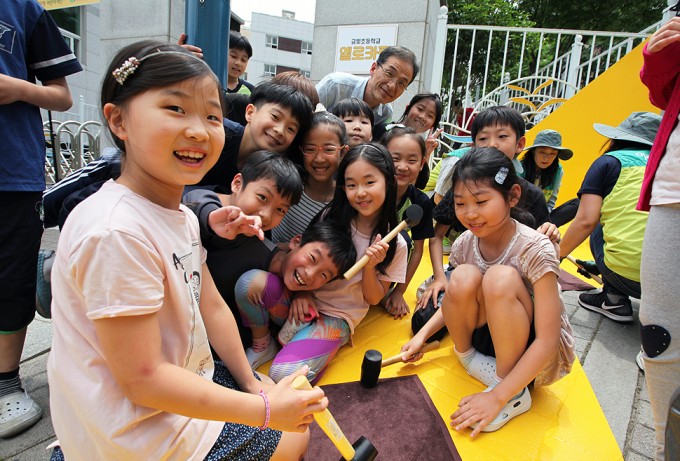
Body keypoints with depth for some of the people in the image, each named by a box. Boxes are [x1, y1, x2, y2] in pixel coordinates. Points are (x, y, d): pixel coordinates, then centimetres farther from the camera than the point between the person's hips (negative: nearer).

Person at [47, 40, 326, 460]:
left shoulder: (181, 215, 1)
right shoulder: (118, 232, -30)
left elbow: (212, 306, 5)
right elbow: (143, 380, -27)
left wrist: (251, 382, 5)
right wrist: (264, 409, -23)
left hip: (186, 379, 8)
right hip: (138, 423, -8)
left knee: (296, 410, 23)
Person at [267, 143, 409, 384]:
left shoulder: (395, 244, -6)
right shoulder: (331, 218, -4)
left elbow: (373, 298, -1)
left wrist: (370, 267, -20)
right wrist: (302, 292, -10)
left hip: (339, 316, -3)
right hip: (307, 302, 3)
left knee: (285, 375, -29)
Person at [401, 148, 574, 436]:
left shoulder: (535, 250, -25)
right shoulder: (465, 243, -9)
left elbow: (547, 341, -27)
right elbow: (458, 298, 8)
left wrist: (497, 396, -29)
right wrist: (423, 334, -6)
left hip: (536, 355, -4)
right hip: (491, 338, 4)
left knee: (501, 278, -32)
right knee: (464, 278, -25)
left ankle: (514, 393, -15)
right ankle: (466, 354, 2)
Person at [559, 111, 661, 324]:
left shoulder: (609, 162, 6)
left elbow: (586, 220, -5)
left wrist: (557, 255, 12)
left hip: (628, 277, -5)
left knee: (598, 227, 23)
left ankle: (615, 300, 15)